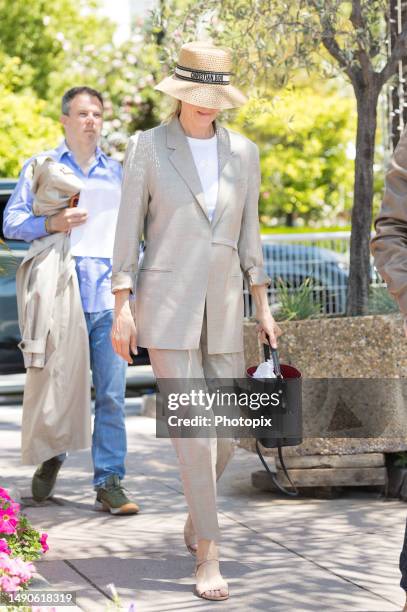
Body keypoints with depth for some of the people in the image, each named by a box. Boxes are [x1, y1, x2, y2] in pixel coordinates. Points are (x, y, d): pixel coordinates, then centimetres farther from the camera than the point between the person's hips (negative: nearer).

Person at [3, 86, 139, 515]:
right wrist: (52, 224, -17)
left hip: (107, 301, 2)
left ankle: (109, 482, -2)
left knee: (111, 394, -5)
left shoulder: (115, 172, 16)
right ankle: (51, 457, 30)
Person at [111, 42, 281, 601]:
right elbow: (128, 230, -2)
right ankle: (208, 554, -5)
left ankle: (197, 510, 35)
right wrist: (121, 308, -8)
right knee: (192, 429, -11)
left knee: (227, 432, 5)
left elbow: (248, 232, 13)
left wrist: (263, 305, 8)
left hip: (223, 309, 4)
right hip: (165, 303, -4)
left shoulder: (243, 152, 8)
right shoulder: (147, 147, -2)